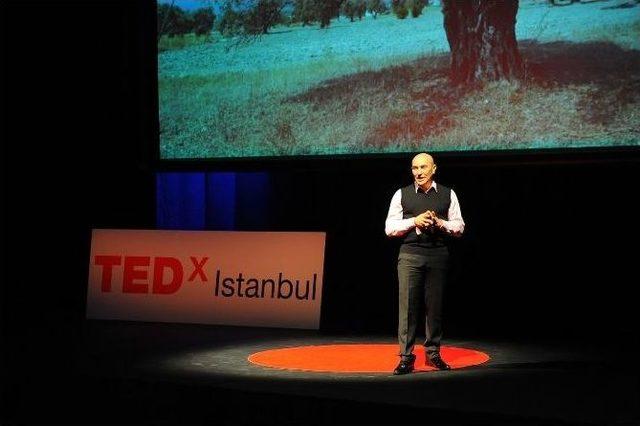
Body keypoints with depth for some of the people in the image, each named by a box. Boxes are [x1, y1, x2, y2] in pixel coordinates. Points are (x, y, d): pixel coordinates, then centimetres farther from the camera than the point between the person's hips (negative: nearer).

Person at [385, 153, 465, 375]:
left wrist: (439, 222, -9)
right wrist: (415, 221, -9)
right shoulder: (402, 195, 6)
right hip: (410, 254, -1)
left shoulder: (448, 195, 8)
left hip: (438, 254, 1)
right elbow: (389, 227, 4)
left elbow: (459, 226, 9)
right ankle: (406, 356, -3)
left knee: (435, 305, 6)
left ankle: (433, 352, 19)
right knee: (408, 304, -6)